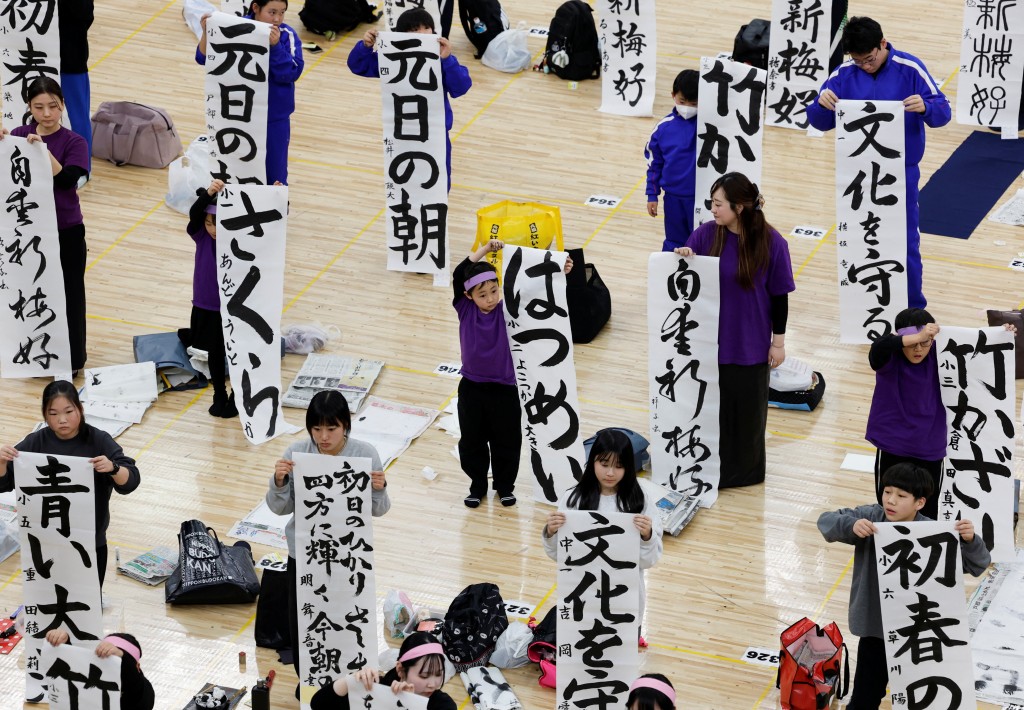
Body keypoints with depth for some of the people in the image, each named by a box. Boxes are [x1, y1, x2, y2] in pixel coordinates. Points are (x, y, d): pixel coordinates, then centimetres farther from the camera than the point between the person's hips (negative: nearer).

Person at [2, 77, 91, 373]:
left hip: (66, 234, -3)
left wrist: (43, 149, -33)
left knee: (67, 296, 6)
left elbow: (67, 179, -23)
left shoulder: (74, 142, -9)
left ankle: (70, 360, 20)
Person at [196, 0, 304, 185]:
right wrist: (206, 32, -27)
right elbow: (204, 58, -9)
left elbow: (292, 73, -20)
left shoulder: (287, 36, -11)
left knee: (274, 176, 9)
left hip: (274, 118, -1)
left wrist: (275, 45, -33)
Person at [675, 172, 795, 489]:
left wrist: (778, 341, -2)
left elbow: (779, 295, -6)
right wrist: (683, 259, -22)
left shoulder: (770, 242, -15)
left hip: (750, 344, -2)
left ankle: (745, 470, 31)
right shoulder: (706, 234, -8)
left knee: (747, 408, 13)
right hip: (710, 341, 2)